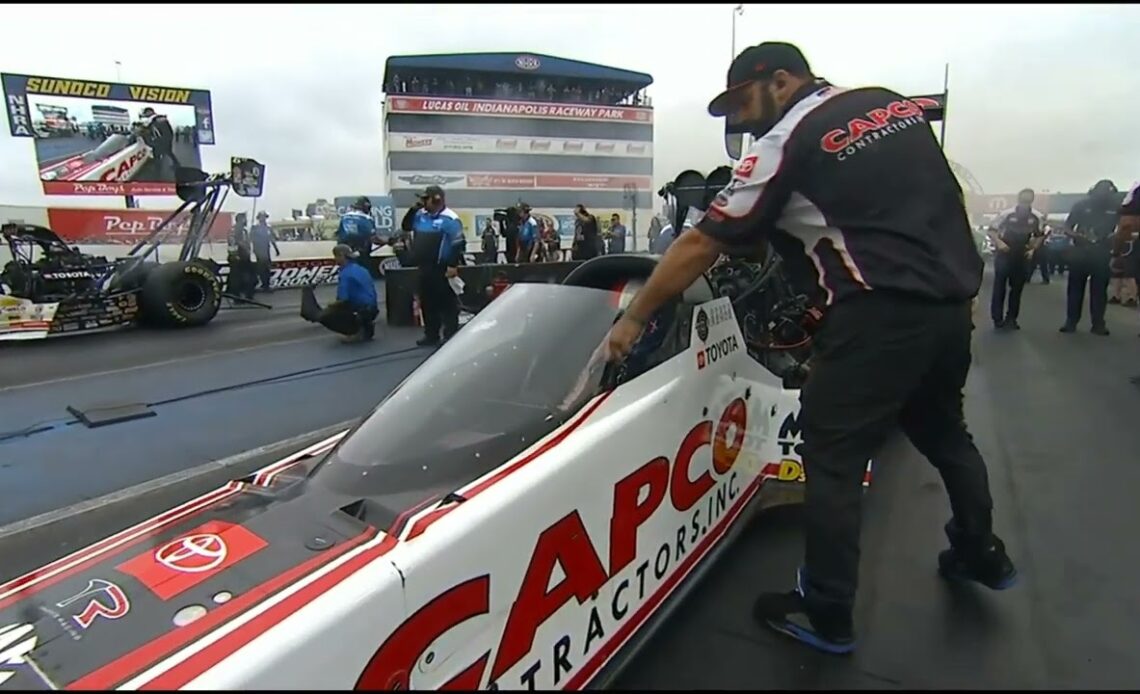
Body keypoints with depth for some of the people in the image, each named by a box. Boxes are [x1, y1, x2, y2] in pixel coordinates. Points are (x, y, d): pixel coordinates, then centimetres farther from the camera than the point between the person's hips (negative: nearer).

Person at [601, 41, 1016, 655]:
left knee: (832, 457, 1)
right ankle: (981, 554, 47)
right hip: (952, 302, 9)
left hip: (878, 312, -9)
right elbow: (937, 198, 19)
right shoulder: (896, 103, 16)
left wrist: (633, 318, -1)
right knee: (943, 431, 26)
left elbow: (702, 244, -8)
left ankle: (825, 614, 11)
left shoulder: (786, 140, -6)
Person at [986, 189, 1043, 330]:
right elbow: (991, 230, -4)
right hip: (1004, 255, -4)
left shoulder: (1036, 218, -1)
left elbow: (1038, 236, 15)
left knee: (1017, 288, 8)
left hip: (1021, 257, 4)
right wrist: (999, 243, -18)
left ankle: (1011, 318, 19)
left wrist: (1033, 249, 1)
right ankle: (997, 319, 5)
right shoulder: (1007, 214, -12)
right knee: (999, 287, -2)